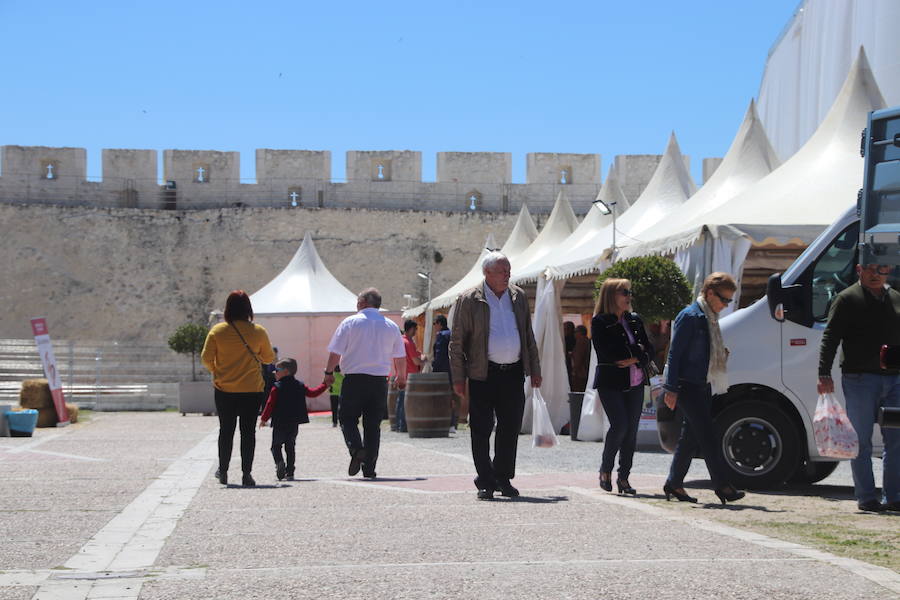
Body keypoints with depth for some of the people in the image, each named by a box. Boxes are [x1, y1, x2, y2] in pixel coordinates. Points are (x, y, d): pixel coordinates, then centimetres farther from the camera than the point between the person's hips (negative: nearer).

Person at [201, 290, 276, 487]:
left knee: (226, 430, 13)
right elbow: (269, 358, 6)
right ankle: (246, 474, 1)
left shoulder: (217, 331, -6)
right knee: (248, 431, 5)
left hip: (224, 390, 1)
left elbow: (206, 358, -4)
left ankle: (223, 471, 21)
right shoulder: (258, 332, -5)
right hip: (252, 390, 0)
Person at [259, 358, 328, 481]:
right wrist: (325, 384, 27)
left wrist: (263, 419, 0)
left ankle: (279, 462, -23)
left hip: (280, 423, -4)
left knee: (276, 445, 5)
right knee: (290, 446, 12)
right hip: (294, 423, 4)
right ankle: (290, 472, 8)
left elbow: (270, 404, -8)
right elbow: (313, 393, 13)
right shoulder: (300, 386, 7)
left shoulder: (277, 388, -7)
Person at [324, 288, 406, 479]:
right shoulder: (391, 326, 7)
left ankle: (356, 448, -19)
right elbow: (400, 357, 10)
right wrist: (401, 378, 25)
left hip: (354, 379, -3)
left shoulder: (350, 322, -2)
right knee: (373, 424, 8)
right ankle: (369, 468, 6)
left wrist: (329, 372, 10)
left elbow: (335, 352, -4)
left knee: (348, 419, 7)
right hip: (379, 381, 3)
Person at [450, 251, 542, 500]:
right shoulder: (469, 300, -2)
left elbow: (529, 337, 18)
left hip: (513, 373, 4)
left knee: (510, 429, 7)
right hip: (483, 375, -4)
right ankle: (485, 483, 6)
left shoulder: (518, 297, 12)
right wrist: (458, 378, -6)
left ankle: (503, 479, 20)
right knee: (481, 430, -2)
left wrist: (534, 370, 14)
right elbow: (456, 342, -2)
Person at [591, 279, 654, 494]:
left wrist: (635, 359, -9)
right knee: (620, 425, -15)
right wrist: (636, 350, -6)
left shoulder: (635, 321, 14)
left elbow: (649, 351, 12)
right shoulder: (599, 322, -3)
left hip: (635, 383, 5)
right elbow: (605, 353, -14)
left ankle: (623, 477, 8)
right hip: (610, 382, -5)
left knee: (631, 430, 0)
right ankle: (605, 469, 5)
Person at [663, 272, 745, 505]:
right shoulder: (690, 316, -12)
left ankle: (674, 484, 17)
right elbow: (675, 353, -15)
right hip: (687, 386, -9)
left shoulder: (710, 318, 16)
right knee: (707, 435, -10)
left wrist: (722, 354, 9)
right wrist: (671, 389, -18)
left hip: (703, 385, 9)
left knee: (691, 437, 10)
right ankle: (722, 485, -10)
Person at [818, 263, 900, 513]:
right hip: (859, 378, -5)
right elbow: (830, 338, -6)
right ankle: (866, 498, 5)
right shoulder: (847, 299, -1)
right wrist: (824, 374, -16)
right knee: (862, 442, -1)